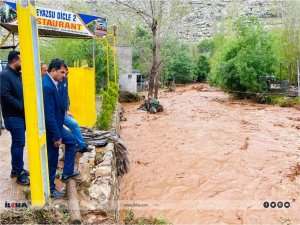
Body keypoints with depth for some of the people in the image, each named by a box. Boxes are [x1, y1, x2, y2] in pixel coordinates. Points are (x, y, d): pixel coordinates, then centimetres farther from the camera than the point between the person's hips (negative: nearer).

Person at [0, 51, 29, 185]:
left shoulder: (18, 74, 13)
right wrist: (21, 106, -20)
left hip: (20, 115, 9)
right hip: (13, 116, -9)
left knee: (17, 142, 16)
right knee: (19, 143, -5)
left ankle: (16, 169, 28)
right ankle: (20, 174, 5)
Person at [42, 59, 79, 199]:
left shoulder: (51, 83, 3)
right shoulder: (46, 86, -27)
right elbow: (49, 115, -27)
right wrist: (56, 136, -22)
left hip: (56, 125, 10)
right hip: (50, 129, -10)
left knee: (71, 142, 24)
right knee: (52, 159, 4)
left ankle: (67, 173, 33)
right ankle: (50, 189, 22)